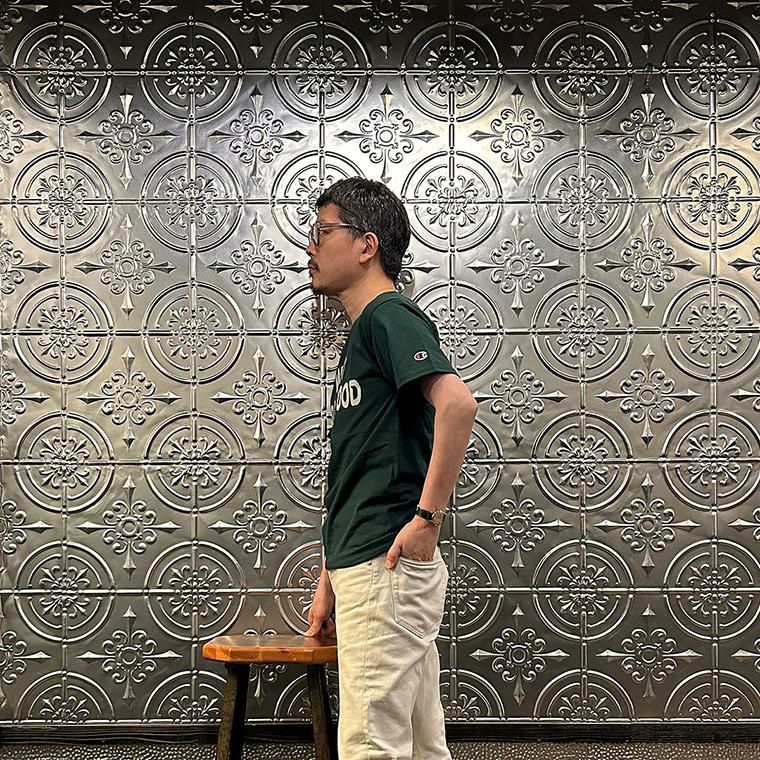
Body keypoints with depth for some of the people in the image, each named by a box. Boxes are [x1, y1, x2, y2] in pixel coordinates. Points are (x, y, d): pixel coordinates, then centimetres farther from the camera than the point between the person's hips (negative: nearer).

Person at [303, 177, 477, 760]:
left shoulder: (389, 315, -7)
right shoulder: (363, 332, 22)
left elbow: (458, 403, -25)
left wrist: (427, 517, -21)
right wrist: (329, 582, 22)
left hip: (389, 566, -10)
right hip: (364, 567, 10)